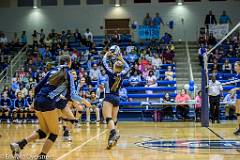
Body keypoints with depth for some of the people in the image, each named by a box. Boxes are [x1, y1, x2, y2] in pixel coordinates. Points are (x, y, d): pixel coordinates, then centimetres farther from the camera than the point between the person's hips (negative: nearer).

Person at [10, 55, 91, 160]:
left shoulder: (52, 72, 17)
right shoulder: (68, 75, 3)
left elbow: (37, 88, 15)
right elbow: (70, 95, 0)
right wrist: (83, 100, 14)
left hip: (38, 101, 6)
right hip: (48, 104, -6)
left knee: (43, 131, 18)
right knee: (54, 133, 9)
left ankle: (19, 144, 3)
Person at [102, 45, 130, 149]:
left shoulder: (111, 73, -6)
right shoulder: (122, 74, 5)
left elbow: (104, 62, 6)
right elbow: (127, 67, 26)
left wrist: (107, 54, 20)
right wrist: (121, 58, 30)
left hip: (109, 97, -6)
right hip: (117, 98, 6)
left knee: (108, 118, -18)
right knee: (114, 119, 10)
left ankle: (113, 133, -40)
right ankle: (113, 137, 3)